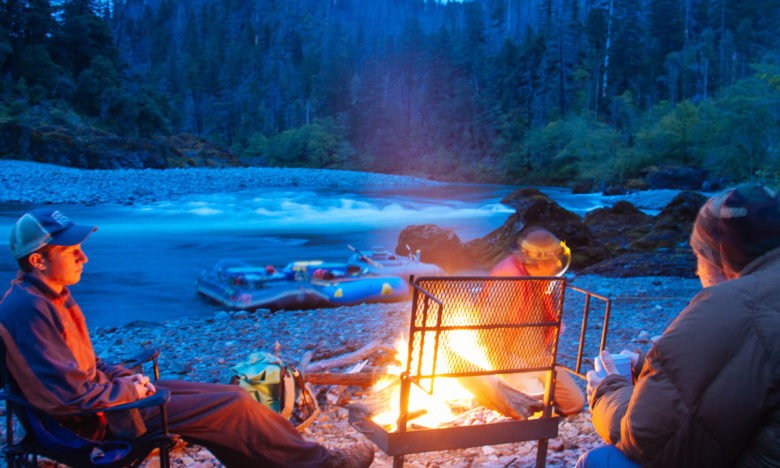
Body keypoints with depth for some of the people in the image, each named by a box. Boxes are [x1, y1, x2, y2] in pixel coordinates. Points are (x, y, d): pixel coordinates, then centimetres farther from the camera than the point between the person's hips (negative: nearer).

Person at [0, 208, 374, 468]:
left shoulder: (52, 296, 9)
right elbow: (71, 395, -26)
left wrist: (126, 377, 5)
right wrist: (128, 389, -11)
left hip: (108, 393, 10)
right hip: (97, 422, -10)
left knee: (233, 397, 2)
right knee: (234, 407, -12)